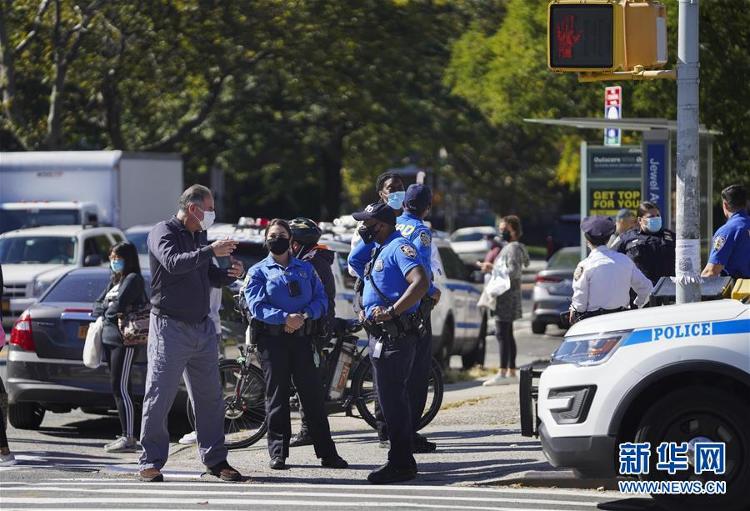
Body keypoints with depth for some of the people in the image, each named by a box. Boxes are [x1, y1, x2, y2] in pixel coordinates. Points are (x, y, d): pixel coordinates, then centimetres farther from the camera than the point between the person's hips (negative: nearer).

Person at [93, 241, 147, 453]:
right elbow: (97, 306, 14)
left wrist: (108, 309, 1)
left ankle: (129, 438, -13)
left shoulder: (133, 279, -6)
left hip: (125, 341, -9)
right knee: (118, 388, 9)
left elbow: (119, 304, -18)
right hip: (109, 338, 9)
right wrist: (111, 309, -5)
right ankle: (126, 436, 13)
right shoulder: (114, 281, 21)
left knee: (120, 388, -12)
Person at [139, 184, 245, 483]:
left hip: (202, 329, 7)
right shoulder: (163, 232, -7)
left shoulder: (199, 237, 16)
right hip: (170, 327, -7)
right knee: (159, 397, -6)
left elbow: (210, 277, 21)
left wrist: (231, 274, 1)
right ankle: (151, 463, -2)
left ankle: (215, 459, 15)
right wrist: (210, 252, -30)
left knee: (210, 397, 8)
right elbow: (173, 263, -25)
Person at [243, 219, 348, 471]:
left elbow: (321, 299, 8)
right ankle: (278, 452, 5)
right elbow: (257, 306, -7)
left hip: (302, 337, 2)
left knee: (313, 394, -1)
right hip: (272, 338, -2)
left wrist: (304, 316, -12)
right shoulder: (258, 272, 7)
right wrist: (285, 318, -20)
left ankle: (327, 453, 0)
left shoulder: (306, 269, 17)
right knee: (277, 395, 0)